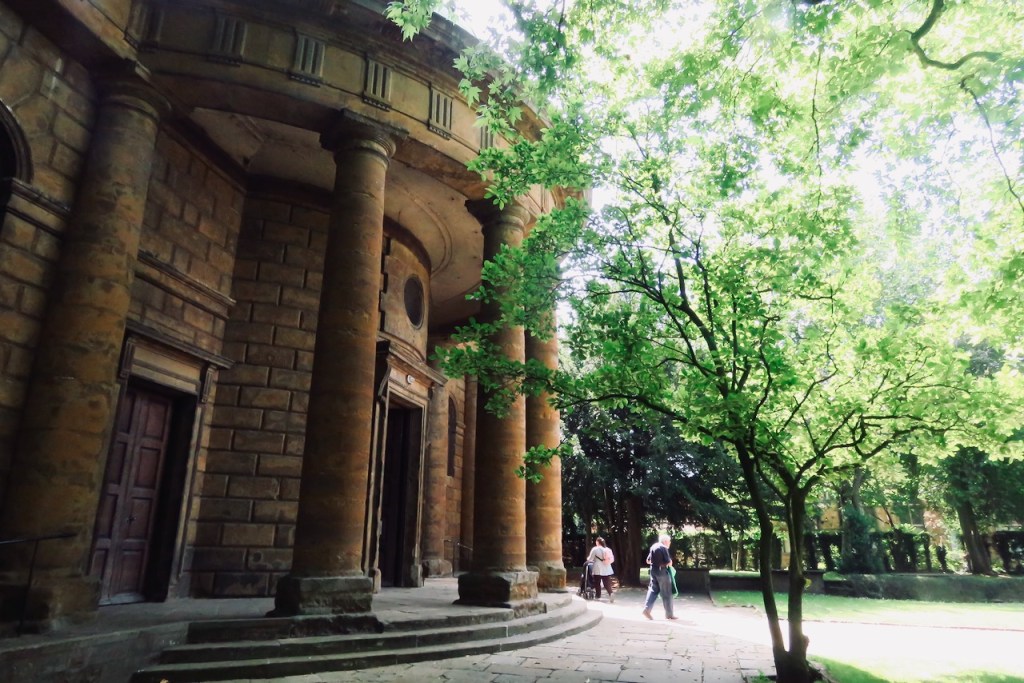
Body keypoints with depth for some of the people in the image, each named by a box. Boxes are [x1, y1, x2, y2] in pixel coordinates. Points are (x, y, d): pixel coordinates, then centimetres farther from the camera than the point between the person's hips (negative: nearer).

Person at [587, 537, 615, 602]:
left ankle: (598, 596, 15)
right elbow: (612, 559, 12)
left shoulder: (595, 549, -9)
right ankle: (611, 594, -15)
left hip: (598, 570, -4)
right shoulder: (608, 549, 6)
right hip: (607, 570, 4)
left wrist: (588, 559, 18)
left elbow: (590, 559, -5)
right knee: (607, 584, 6)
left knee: (597, 584, 10)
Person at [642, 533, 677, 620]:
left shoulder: (653, 547, 10)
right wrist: (669, 563, 5)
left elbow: (648, 561, 14)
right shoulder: (663, 548, -13)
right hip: (662, 571, -7)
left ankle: (647, 609, 1)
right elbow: (669, 562, -16)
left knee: (653, 590, 12)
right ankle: (669, 614, 11)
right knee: (666, 593, 3)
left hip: (653, 571, 7)